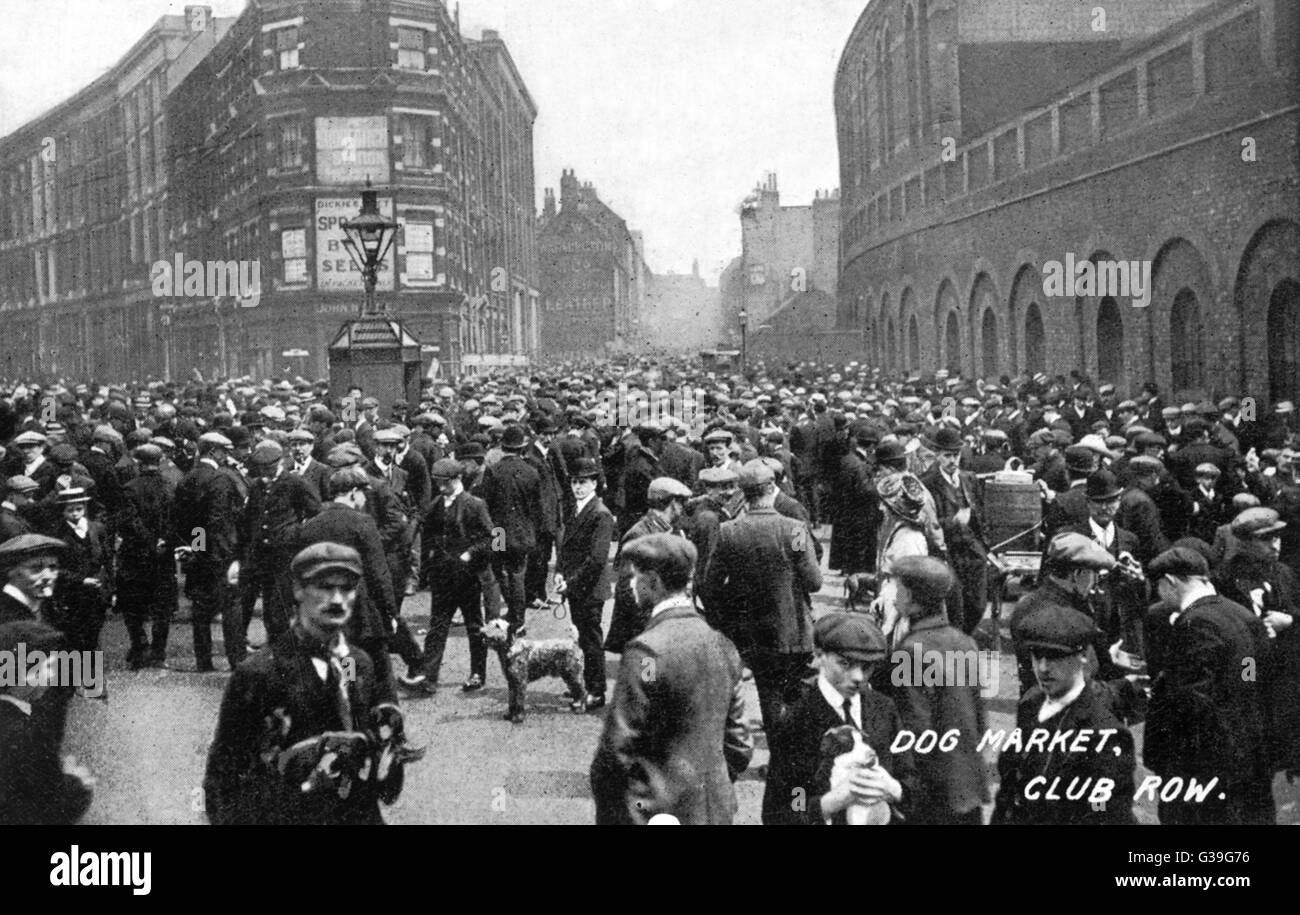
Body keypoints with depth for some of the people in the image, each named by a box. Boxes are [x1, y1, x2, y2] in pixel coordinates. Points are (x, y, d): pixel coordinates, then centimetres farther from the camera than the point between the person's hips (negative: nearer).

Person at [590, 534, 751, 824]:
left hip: (655, 811, -7)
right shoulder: (721, 645, 5)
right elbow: (739, 746, 10)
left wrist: (606, 812, -3)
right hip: (716, 811, 7)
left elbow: (617, 748, -15)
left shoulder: (646, 651, -17)